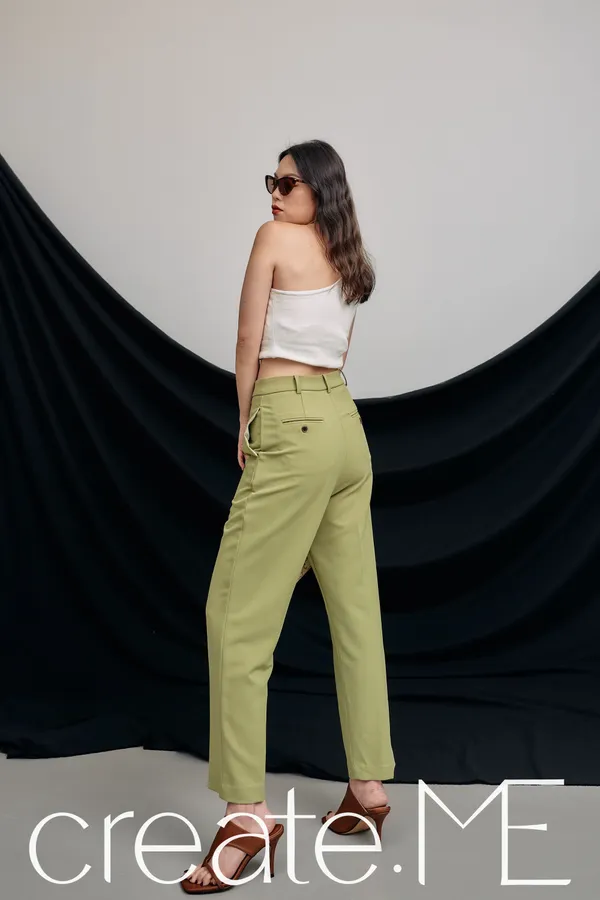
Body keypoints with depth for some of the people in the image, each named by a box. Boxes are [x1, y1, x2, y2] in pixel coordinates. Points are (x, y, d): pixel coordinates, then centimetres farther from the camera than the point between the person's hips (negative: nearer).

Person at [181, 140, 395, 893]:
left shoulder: (275, 237, -3)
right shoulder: (347, 260, 19)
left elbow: (249, 342, -2)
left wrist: (245, 426, 9)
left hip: (292, 430, -8)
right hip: (346, 425, 9)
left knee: (238, 612, -6)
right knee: (355, 610, 8)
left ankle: (247, 814, -7)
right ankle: (368, 786, 16)